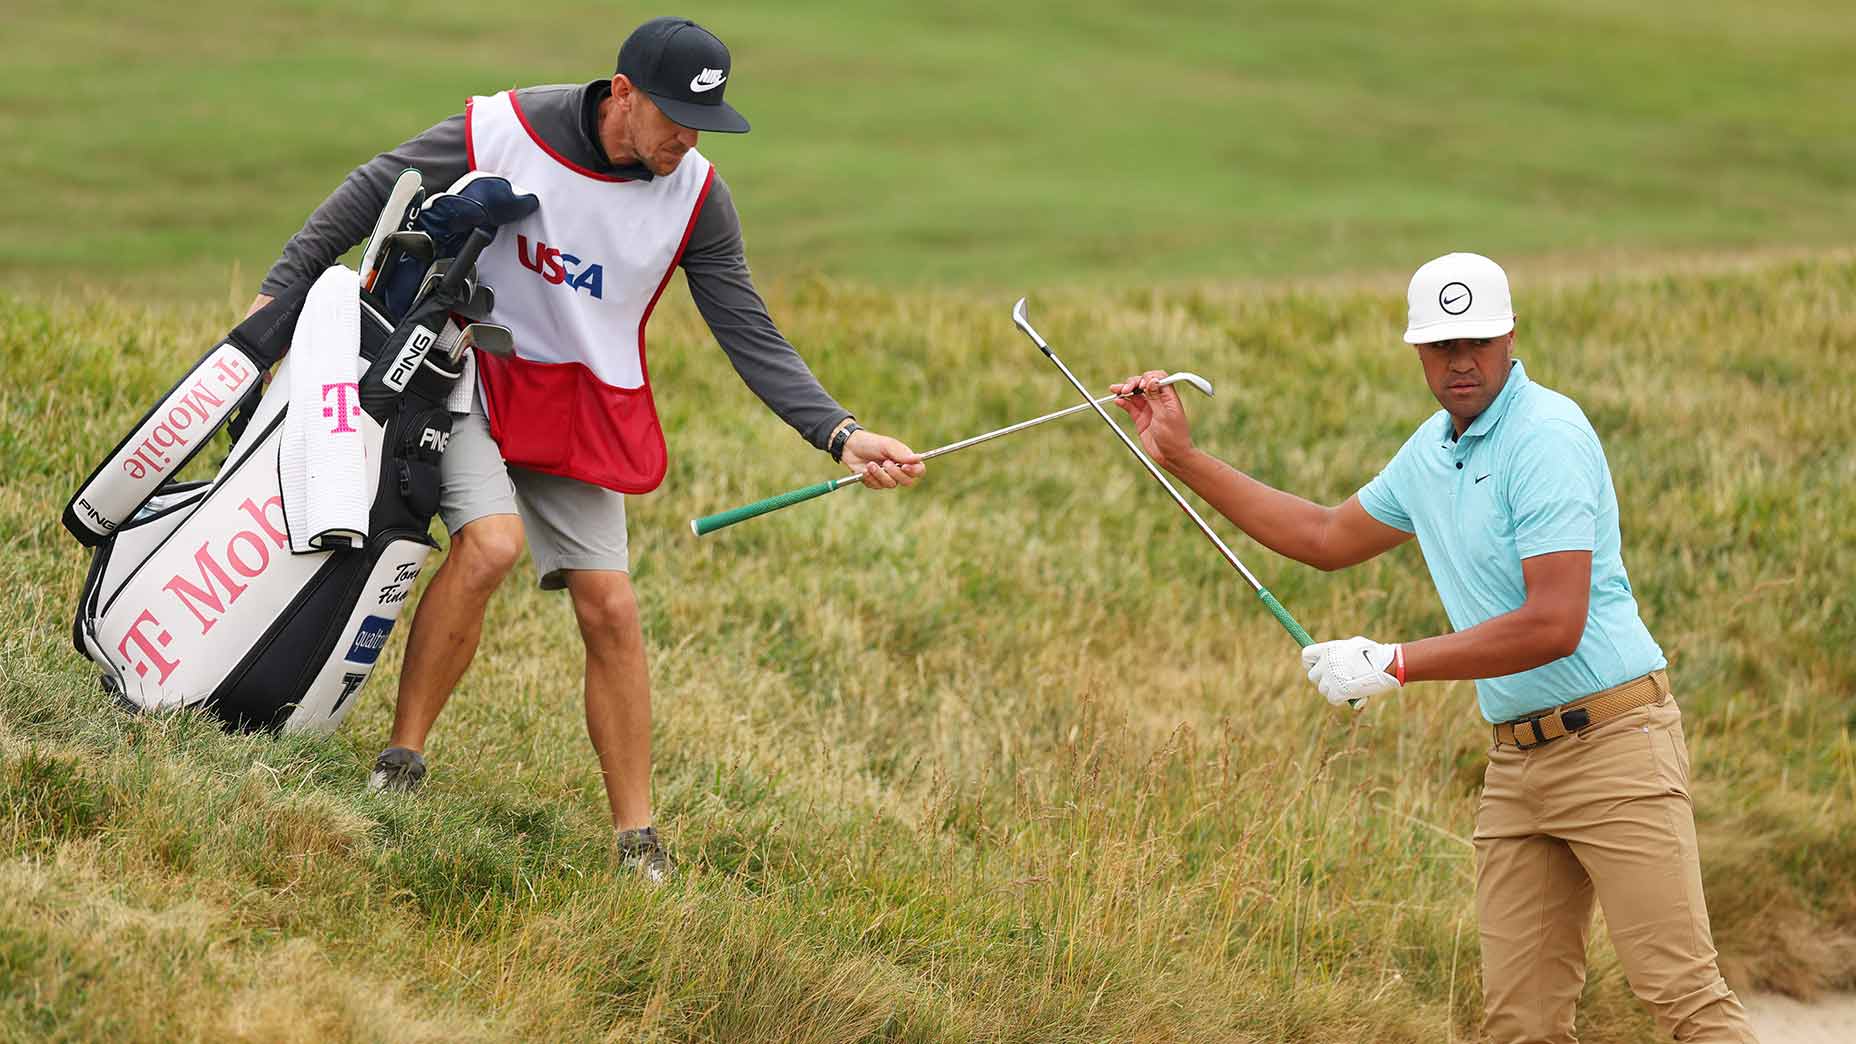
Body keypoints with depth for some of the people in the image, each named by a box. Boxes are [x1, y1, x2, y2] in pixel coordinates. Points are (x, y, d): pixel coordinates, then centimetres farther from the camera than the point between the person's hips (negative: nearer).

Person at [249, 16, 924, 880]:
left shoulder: (696, 196, -10)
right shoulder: (502, 132, -20)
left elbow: (749, 336, -6)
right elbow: (372, 191, -7)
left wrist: (839, 435, -17)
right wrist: (278, 292, -7)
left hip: (584, 410, 3)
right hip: (469, 378, -3)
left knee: (608, 606, -2)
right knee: (490, 542, -27)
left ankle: (639, 845, 6)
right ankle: (400, 763, -13)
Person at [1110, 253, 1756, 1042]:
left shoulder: (1548, 436, -14)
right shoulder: (1431, 450, 14)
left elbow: (1554, 626, -21)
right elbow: (1327, 538, 31)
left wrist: (1392, 665, -15)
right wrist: (1182, 457, 28)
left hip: (1610, 741, -8)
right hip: (1516, 763, 8)